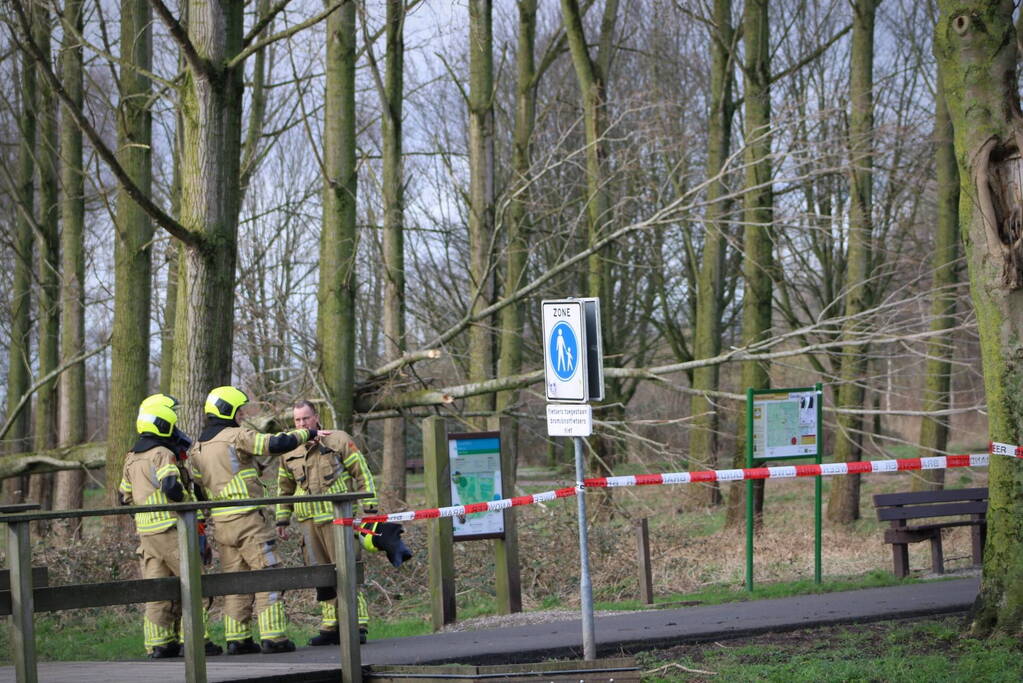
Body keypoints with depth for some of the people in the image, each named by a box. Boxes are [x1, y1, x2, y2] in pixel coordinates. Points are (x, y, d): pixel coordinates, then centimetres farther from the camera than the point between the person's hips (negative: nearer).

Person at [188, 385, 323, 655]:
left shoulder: (197, 448, 13)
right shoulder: (237, 436, -10)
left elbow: (197, 486, 17)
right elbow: (276, 444, -18)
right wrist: (308, 434, -7)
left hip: (221, 522, 7)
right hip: (248, 520, -7)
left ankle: (237, 639, 10)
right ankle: (272, 636, -8)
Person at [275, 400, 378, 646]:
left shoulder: (339, 441, 0)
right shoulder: (289, 452, 13)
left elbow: (362, 474, 1)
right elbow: (284, 488, 24)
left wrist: (369, 507, -4)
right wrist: (282, 519, 19)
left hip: (339, 518, -5)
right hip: (309, 522, 5)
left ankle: (358, 626, -8)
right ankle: (331, 626, 11)